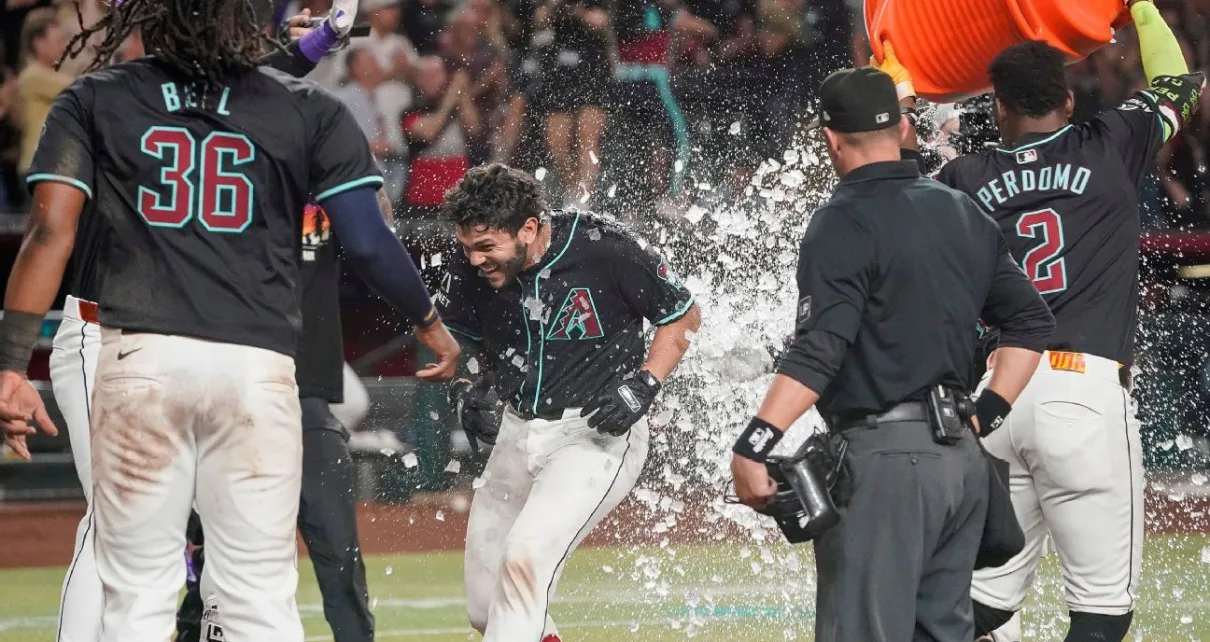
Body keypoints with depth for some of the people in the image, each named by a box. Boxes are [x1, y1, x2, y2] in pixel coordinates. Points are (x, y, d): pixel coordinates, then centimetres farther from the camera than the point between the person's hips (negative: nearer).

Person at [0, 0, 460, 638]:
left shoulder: (92, 102, 9)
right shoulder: (309, 111, 8)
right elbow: (368, 243, 3)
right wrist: (430, 323, 20)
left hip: (138, 358, 0)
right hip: (259, 367, 0)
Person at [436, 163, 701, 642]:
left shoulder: (603, 250, -18)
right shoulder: (472, 271, -6)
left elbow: (684, 316, -3)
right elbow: (448, 336, 17)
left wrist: (643, 385, -15)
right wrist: (466, 385, -2)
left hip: (597, 434, -6)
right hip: (518, 435, 6)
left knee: (526, 556, -27)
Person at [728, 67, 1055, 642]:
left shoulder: (845, 222, -9)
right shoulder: (963, 213, 15)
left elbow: (819, 351, -20)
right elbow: (1030, 321, 18)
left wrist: (753, 447, -24)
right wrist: (990, 413, 17)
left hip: (887, 460, -8)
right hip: (964, 459, 8)